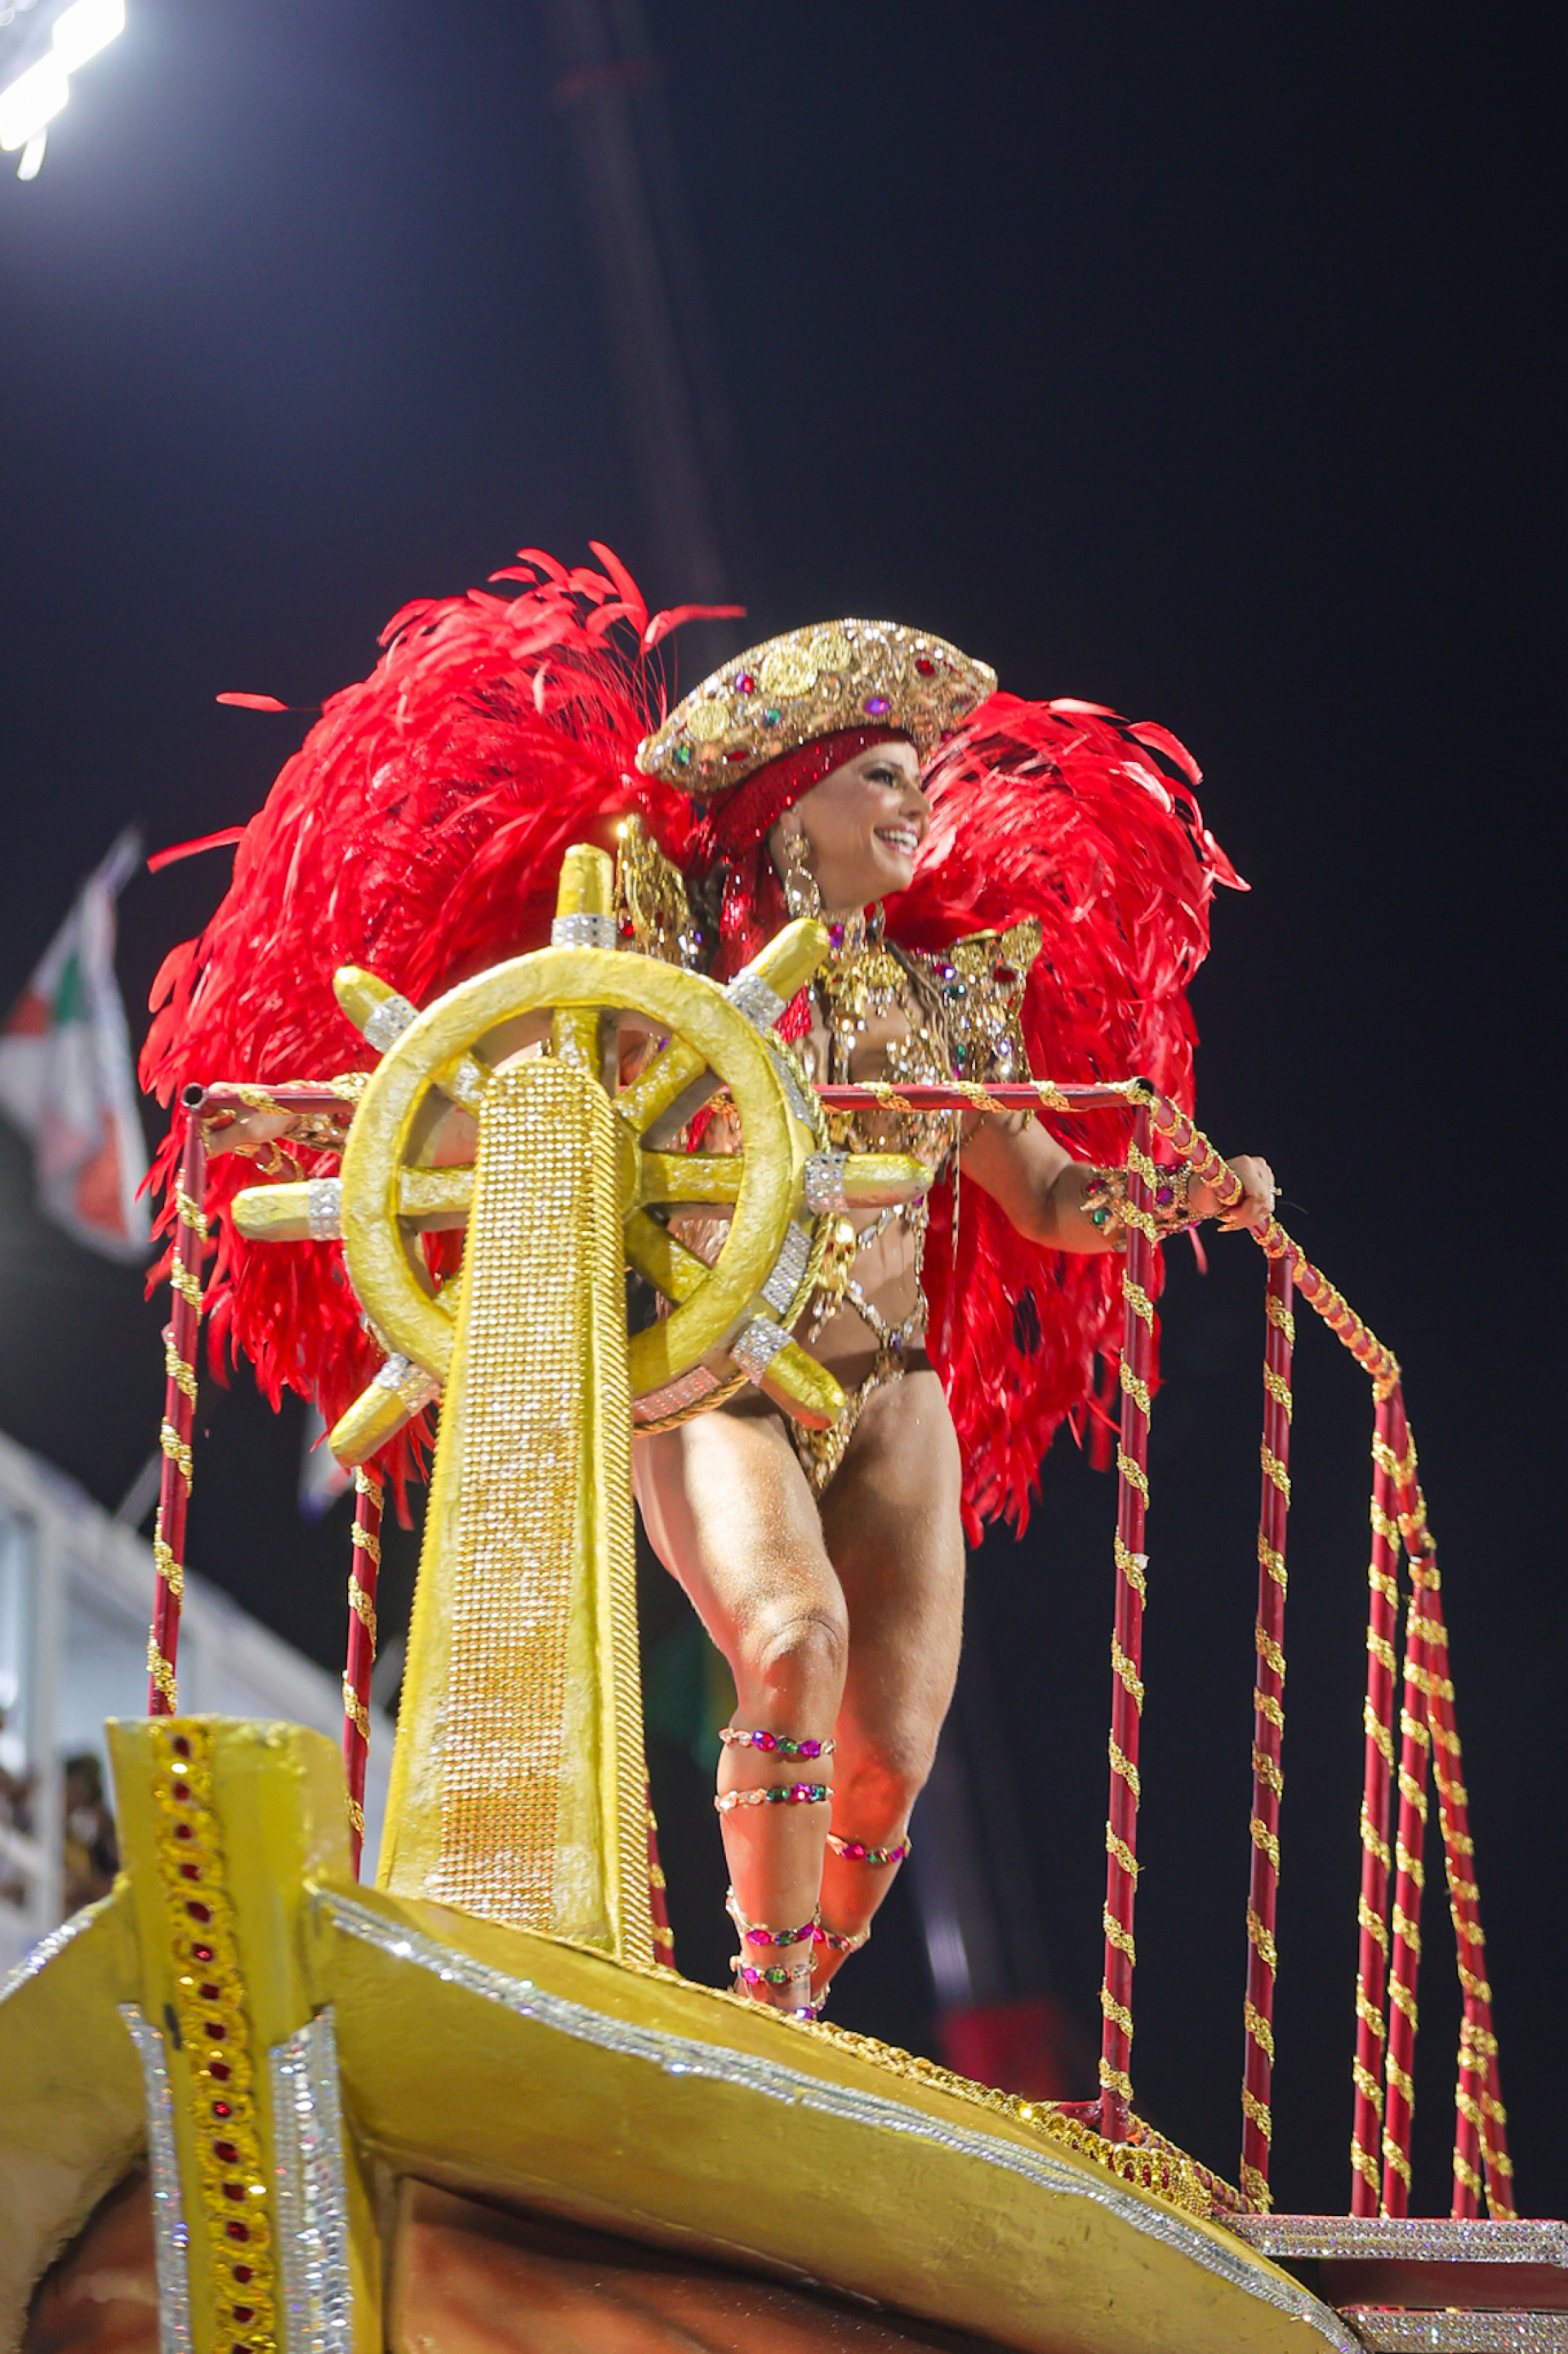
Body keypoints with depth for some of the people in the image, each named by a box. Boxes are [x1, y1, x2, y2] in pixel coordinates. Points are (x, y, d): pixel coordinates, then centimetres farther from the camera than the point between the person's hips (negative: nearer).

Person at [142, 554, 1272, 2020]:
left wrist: (1191, 1195, 0)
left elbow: (1043, 1197, 17)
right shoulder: (684, 949, 2)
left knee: (891, 1757, -6)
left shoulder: (950, 984, 13)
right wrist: (324, 1134, -11)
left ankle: (783, 2033, 15)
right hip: (710, 1386, -4)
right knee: (795, 1642, -31)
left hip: (891, 1394, 4)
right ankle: (768, 2001, -18)